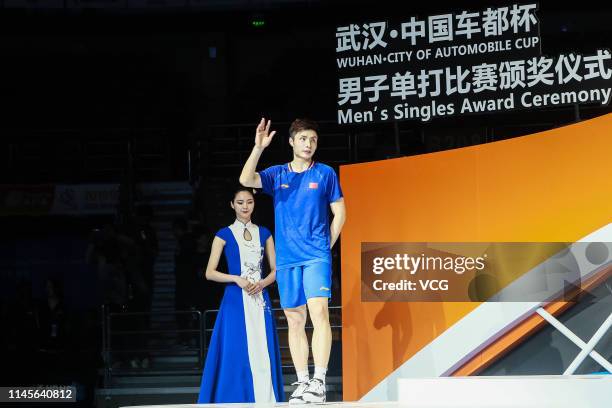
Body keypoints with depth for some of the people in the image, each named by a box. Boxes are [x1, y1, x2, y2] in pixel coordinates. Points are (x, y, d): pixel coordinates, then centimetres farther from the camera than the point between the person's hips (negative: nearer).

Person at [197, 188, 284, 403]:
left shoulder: (264, 233, 12)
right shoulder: (224, 235, 4)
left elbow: (276, 269, 12)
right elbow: (210, 272, 0)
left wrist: (262, 283, -7)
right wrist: (237, 279, -13)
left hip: (260, 300, 3)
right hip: (236, 301, -3)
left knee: (262, 353, -2)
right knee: (237, 354, -6)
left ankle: (264, 402, 0)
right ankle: (236, 401, -1)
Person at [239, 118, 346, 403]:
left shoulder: (326, 174, 6)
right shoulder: (277, 174, 9)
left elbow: (339, 212, 10)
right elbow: (246, 180, -7)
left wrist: (328, 245, 3)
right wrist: (258, 147, -15)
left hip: (316, 256, -3)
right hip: (286, 258, 3)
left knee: (319, 311, -18)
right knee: (295, 320, 5)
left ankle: (319, 382, -20)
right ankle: (302, 382, 10)